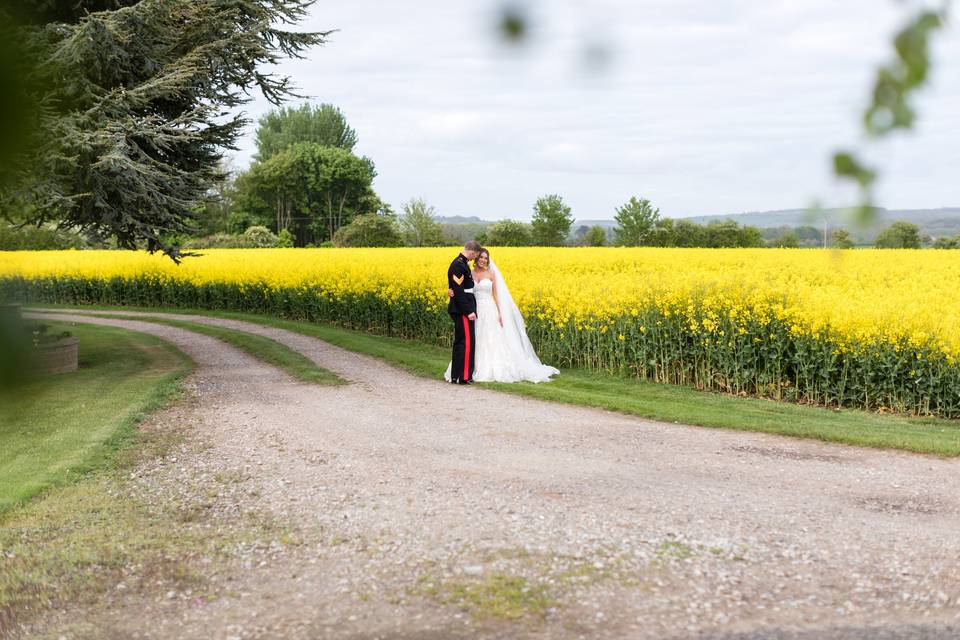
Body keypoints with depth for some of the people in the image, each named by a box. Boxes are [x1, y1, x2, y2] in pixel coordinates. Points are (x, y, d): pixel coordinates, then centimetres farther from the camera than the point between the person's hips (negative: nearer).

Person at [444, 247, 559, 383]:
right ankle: (476, 370, 7)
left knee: (493, 342, -2)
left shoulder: (491, 273, 2)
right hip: (475, 312, 2)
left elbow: (495, 294, 3)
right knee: (476, 343, 1)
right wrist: (452, 292, -22)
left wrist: (500, 313, -4)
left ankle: (494, 370, 3)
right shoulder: (470, 274, 5)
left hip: (489, 311, -2)